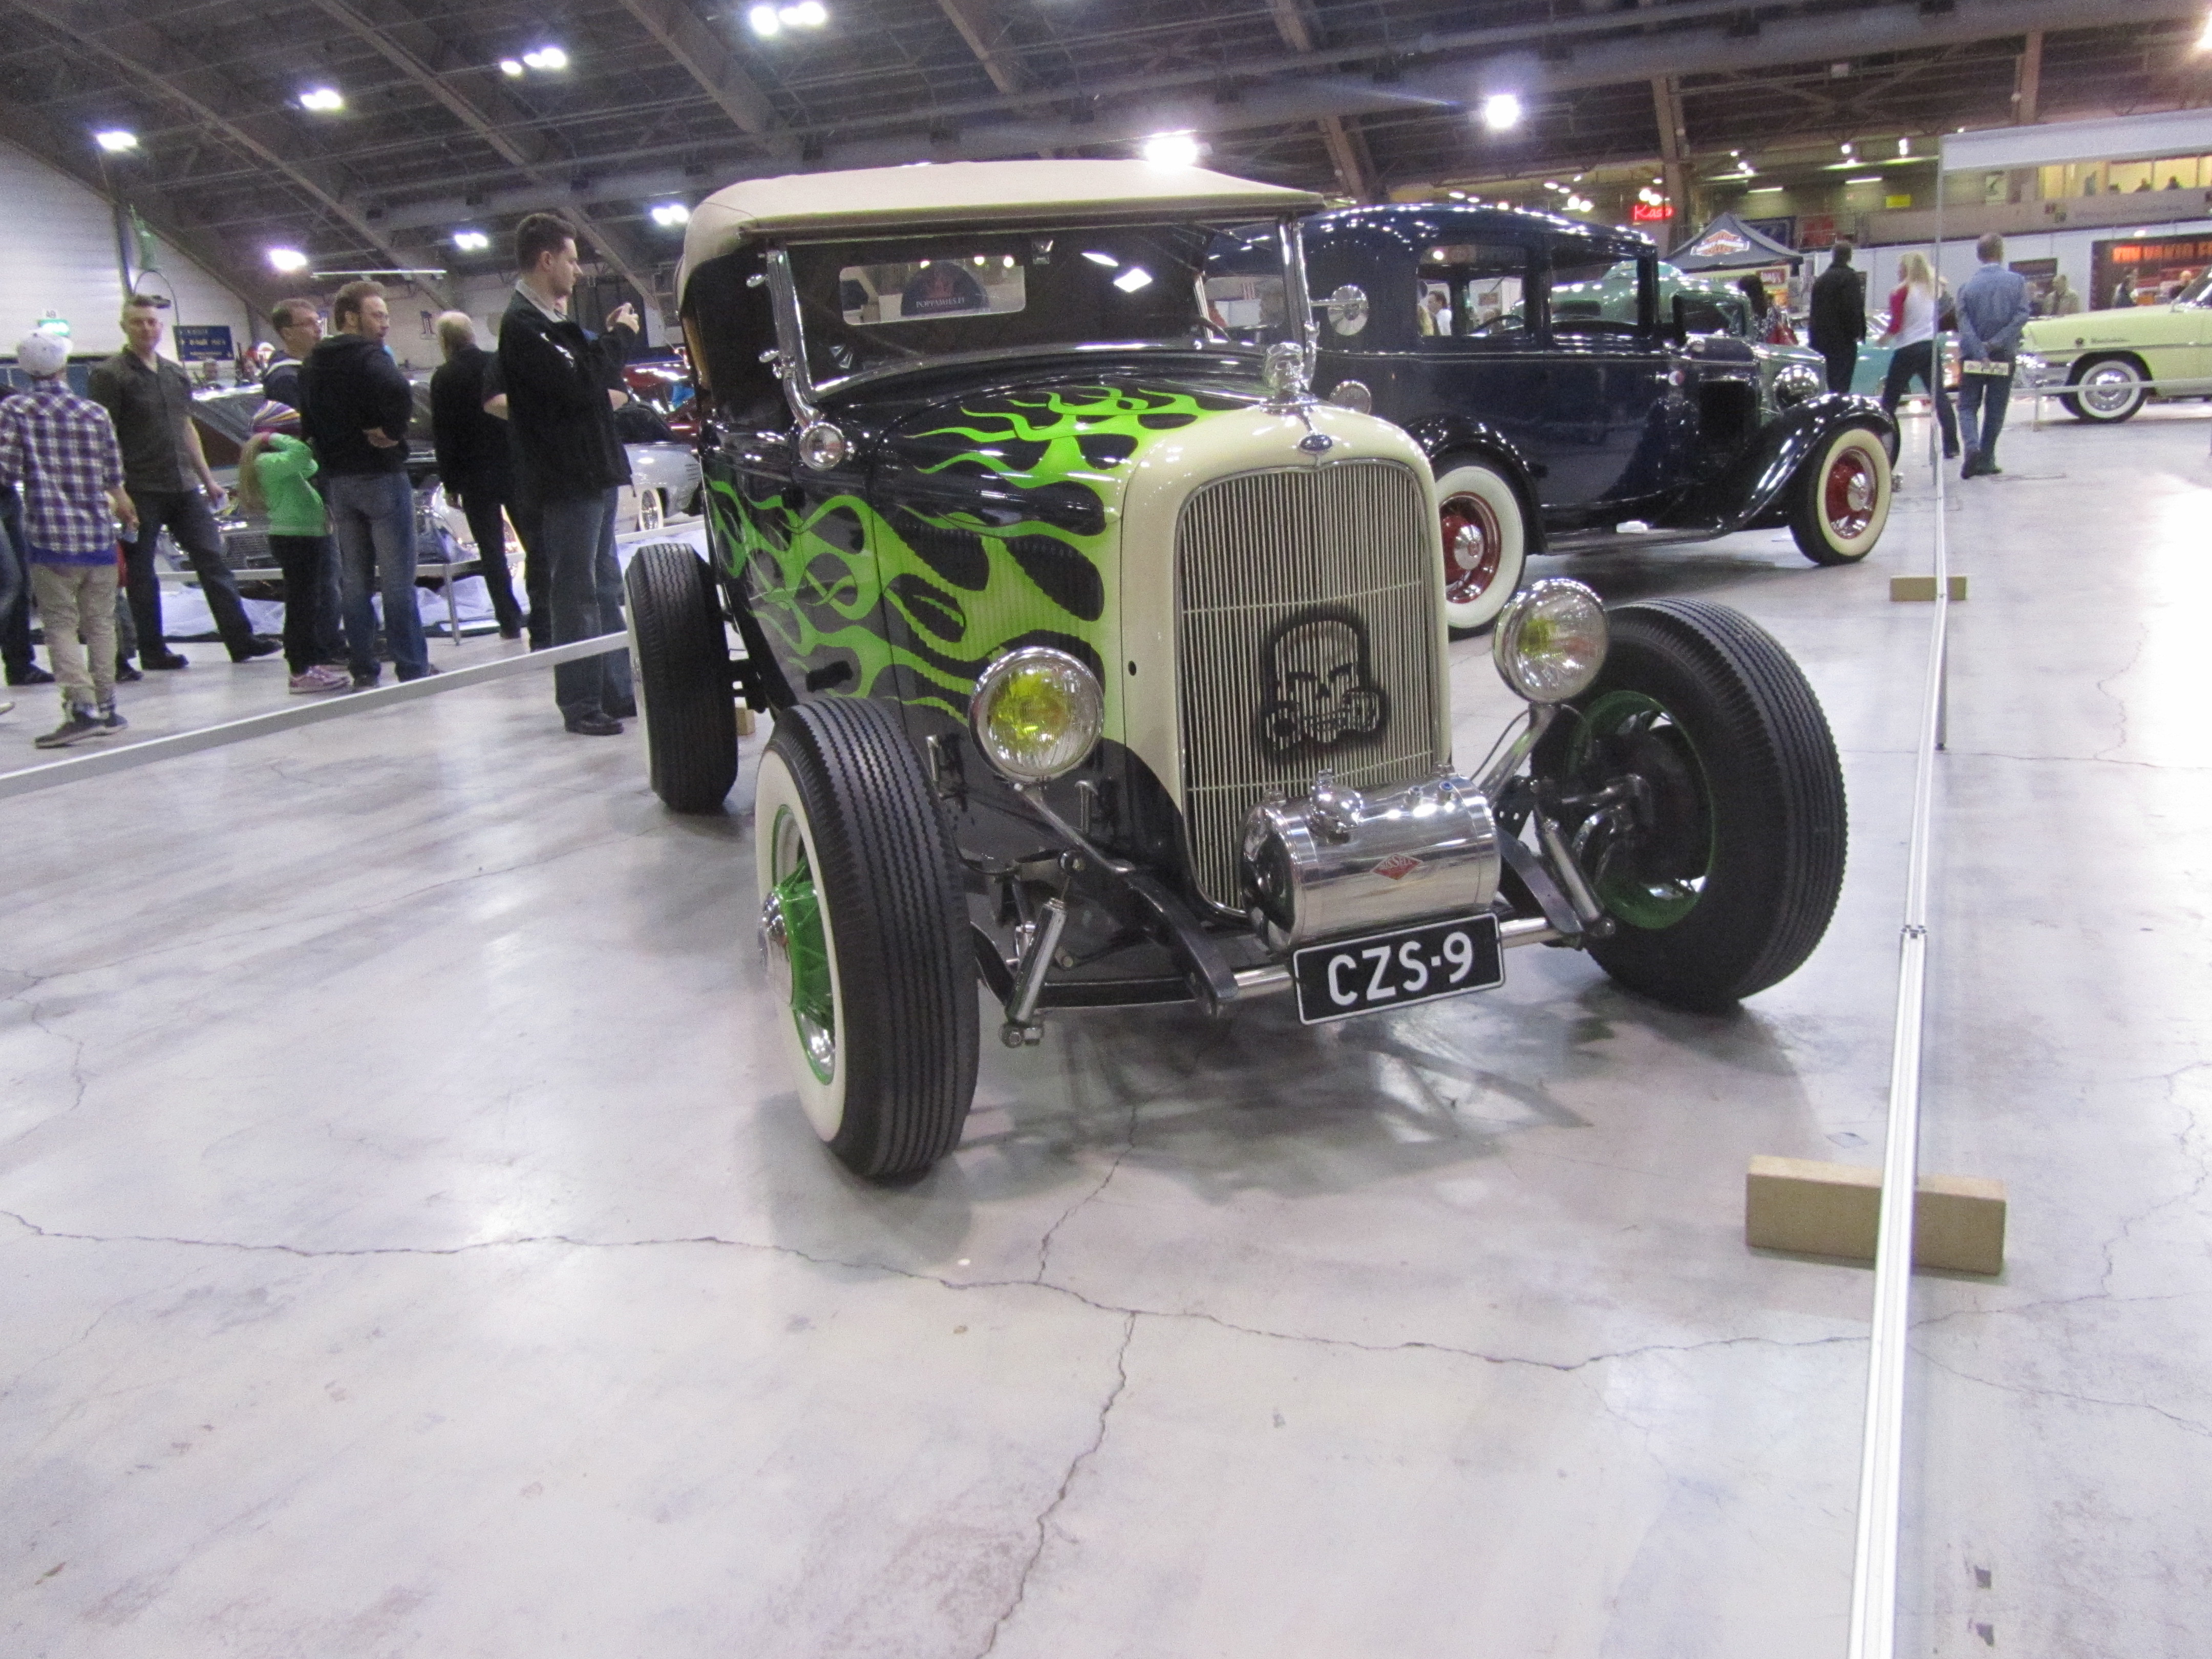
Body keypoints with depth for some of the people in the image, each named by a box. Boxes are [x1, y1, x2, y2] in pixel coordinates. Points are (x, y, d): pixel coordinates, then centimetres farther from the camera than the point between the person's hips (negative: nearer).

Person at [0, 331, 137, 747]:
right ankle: (106, 708, 13)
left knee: (61, 624, 0)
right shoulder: (95, 413, 5)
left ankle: (82, 705, -13)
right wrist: (121, 504, 32)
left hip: (51, 538, -3)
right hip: (98, 534, 3)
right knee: (101, 623, 10)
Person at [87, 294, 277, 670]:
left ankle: (240, 640, 5)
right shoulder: (109, 375, -5)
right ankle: (152, 652, 9)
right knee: (141, 573, 3)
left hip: (184, 487, 6)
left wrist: (207, 479, 19)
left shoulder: (175, 374, 15)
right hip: (141, 492, -6)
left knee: (213, 561, 3)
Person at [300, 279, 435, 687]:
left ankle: (362, 670, 13)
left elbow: (309, 423, 17)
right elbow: (400, 393, -29)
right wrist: (391, 432, -15)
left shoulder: (311, 365, 14)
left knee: (354, 581, 11)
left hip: (336, 480, 7)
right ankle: (412, 668, -1)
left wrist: (329, 460, 16)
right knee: (397, 581, -3)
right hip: (381, 475, -7)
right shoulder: (369, 356, -11)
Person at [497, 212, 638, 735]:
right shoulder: (523, 326, -14)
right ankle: (581, 705, 2)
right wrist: (619, 336, -11)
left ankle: (616, 693, 22)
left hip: (593, 471, 10)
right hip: (567, 479, -10)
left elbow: (586, 375, 16)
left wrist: (610, 337, 1)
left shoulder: (551, 321, 17)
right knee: (578, 594, -5)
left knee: (605, 588, 14)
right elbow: (579, 386, -23)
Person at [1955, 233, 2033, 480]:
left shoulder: (1968, 285, -3)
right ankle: (1986, 460, 12)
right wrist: (1996, 344, -12)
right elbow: (2021, 316, -13)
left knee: (1968, 405, 6)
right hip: (2004, 356, 1)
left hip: (1973, 357, 0)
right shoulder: (2017, 281, -2)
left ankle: (1972, 447, -20)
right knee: (1995, 409, 10)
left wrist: (1979, 353, -17)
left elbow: (1964, 323, -12)